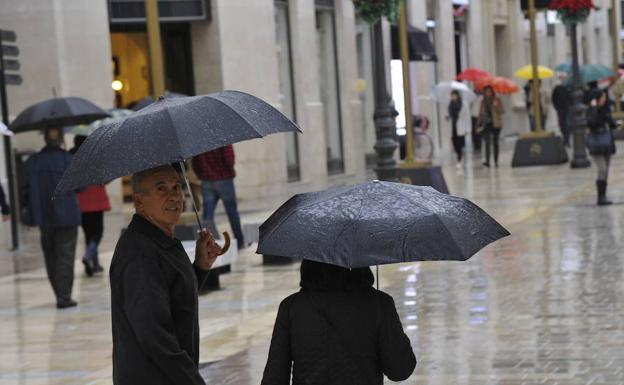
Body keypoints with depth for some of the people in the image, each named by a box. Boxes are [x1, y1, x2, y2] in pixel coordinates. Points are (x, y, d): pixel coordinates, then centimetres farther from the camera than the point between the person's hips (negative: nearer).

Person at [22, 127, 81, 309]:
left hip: (44, 218, 4)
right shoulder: (68, 159, -10)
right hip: (67, 217, -4)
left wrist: (32, 212, 12)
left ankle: (60, 294, 21)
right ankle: (64, 297, -4)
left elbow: (26, 190, 3)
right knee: (65, 256, 0)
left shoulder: (31, 162, 2)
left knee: (51, 257, 15)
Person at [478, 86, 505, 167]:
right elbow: (481, 113, 16)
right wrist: (479, 124, 10)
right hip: (486, 124, 1)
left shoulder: (497, 100, 1)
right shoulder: (483, 102, 11)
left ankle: (496, 161, 11)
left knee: (495, 143, 5)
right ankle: (487, 161, -20)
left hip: (496, 124, -1)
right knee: (487, 142, -13)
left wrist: (496, 106, -23)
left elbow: (502, 111, -5)